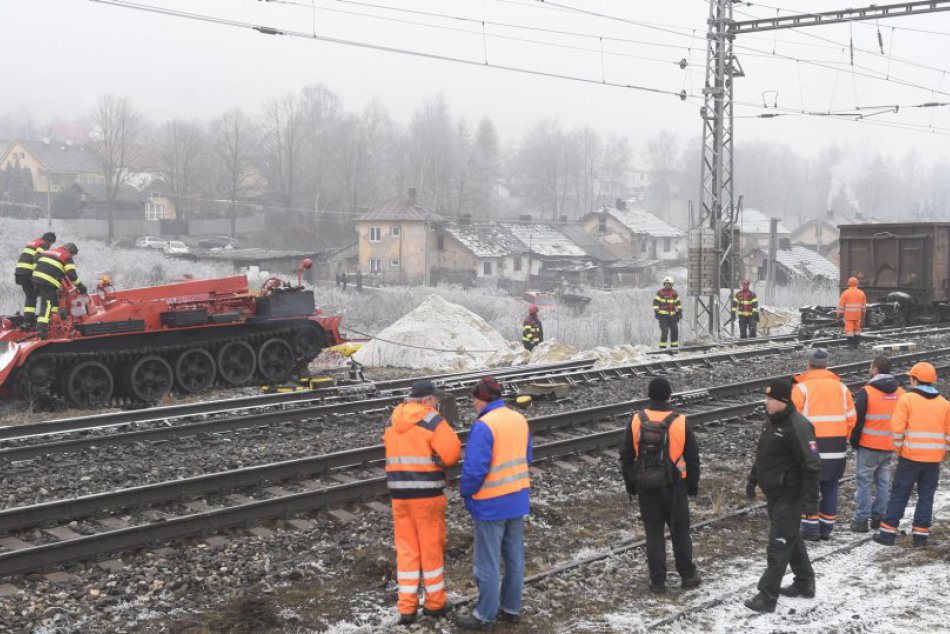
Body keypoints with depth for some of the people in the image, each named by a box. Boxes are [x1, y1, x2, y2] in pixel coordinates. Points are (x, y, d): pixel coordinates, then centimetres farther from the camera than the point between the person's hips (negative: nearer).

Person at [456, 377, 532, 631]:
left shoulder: (483, 426, -21)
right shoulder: (519, 420, 3)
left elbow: (475, 469, -22)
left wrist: (465, 491, -5)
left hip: (491, 504, -7)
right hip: (518, 498, 7)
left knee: (487, 561, 3)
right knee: (514, 557, 16)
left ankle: (485, 615, 12)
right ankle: (511, 608, 27)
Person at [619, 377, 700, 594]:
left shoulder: (636, 422, -5)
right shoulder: (680, 423, -10)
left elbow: (626, 455, 2)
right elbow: (693, 457, -1)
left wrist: (630, 483, 14)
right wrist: (693, 484, 12)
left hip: (646, 487, 1)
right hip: (674, 486, -1)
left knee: (653, 533, 8)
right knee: (680, 531, 13)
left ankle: (657, 581, 10)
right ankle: (687, 575, 23)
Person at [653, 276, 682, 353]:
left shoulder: (674, 293, 11)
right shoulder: (660, 293, -4)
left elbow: (678, 303, 17)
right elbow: (656, 302, -6)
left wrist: (680, 312, 9)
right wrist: (656, 312, -14)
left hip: (672, 315, 5)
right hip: (662, 315, -5)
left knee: (675, 331, 2)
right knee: (664, 331, -13)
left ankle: (673, 347, 13)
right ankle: (662, 348, -5)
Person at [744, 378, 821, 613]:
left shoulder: (797, 427, -22)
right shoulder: (771, 421, 7)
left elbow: (812, 466, -23)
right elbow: (762, 454, 22)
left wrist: (810, 499, -24)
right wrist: (753, 478, 24)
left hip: (789, 497, -9)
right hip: (774, 495, 9)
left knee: (778, 546, -6)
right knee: (791, 539, 21)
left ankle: (767, 597, -2)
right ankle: (805, 584, 36)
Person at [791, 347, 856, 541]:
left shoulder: (801, 387, -7)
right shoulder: (840, 387, 7)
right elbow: (851, 418, 6)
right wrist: (841, 438, 16)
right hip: (837, 448, 4)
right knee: (830, 488, 12)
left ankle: (811, 528, 5)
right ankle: (826, 528, 16)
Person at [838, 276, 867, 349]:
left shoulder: (846, 293, -10)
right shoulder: (861, 293, 2)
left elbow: (841, 304, -9)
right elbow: (864, 305, 9)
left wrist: (840, 313, 1)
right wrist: (863, 314, 19)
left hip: (848, 315, -4)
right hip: (857, 315, 4)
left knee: (849, 329, -2)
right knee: (857, 329, 15)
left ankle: (851, 344, -6)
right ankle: (856, 344, 16)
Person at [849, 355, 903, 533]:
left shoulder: (866, 392, -15)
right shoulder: (900, 393, 3)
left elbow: (857, 420, -12)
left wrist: (854, 441, 1)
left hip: (868, 446, -5)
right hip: (889, 447, 5)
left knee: (863, 482, 2)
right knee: (883, 482, 15)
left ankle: (861, 520, 2)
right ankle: (879, 517, 19)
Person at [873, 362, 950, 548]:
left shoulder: (907, 399, -7)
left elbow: (897, 428, -12)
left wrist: (899, 449, 1)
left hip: (911, 456, -3)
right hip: (934, 459, 3)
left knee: (899, 494, 4)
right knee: (926, 496, 11)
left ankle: (888, 533, 4)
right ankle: (921, 535, 10)